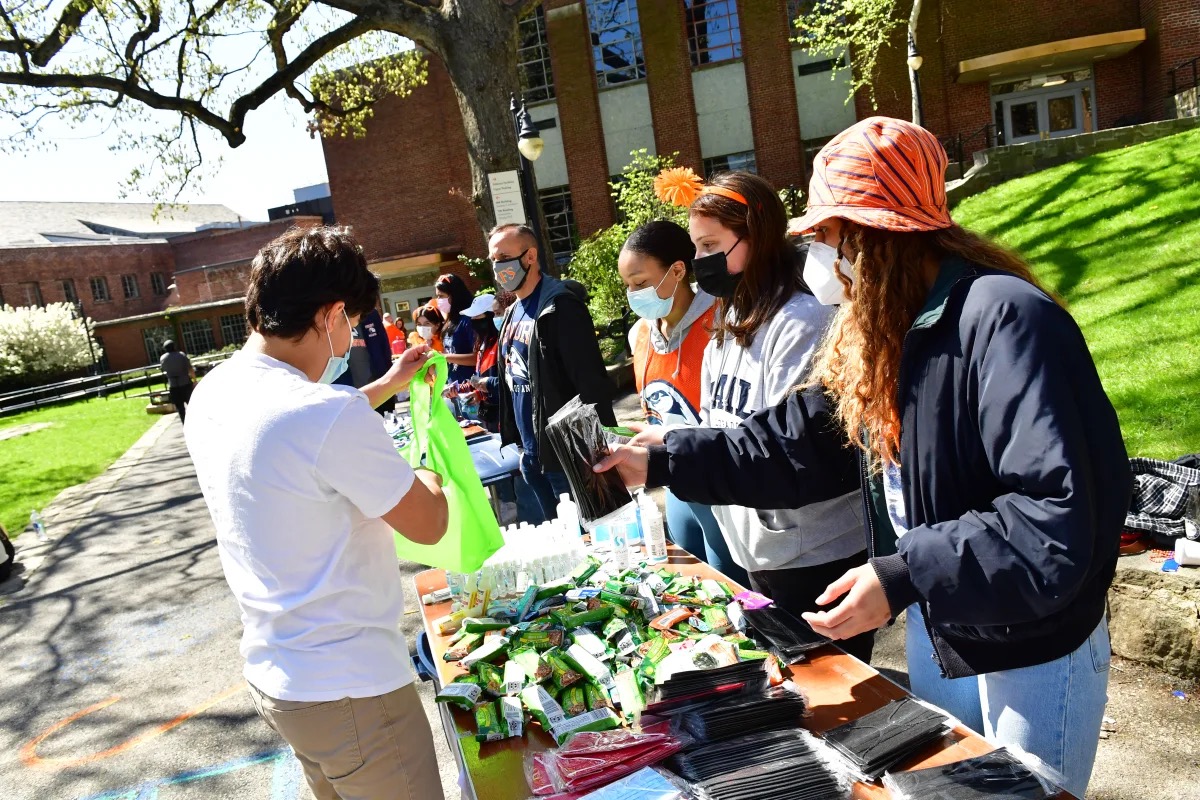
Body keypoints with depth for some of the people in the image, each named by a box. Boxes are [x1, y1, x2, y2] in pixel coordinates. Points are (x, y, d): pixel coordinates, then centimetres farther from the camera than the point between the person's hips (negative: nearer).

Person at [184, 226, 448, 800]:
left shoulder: (212, 396, -1)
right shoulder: (329, 416, -28)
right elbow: (428, 525, -16)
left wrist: (387, 385, 25)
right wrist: (429, 477, 5)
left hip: (273, 675, 8)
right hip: (350, 691, -8)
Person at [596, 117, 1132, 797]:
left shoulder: (1003, 319, -26)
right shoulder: (879, 334, 3)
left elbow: (1058, 516, -31)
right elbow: (792, 441, 5)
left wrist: (905, 576, -32)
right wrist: (664, 463, 3)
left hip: (1031, 647, -8)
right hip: (935, 624, 8)